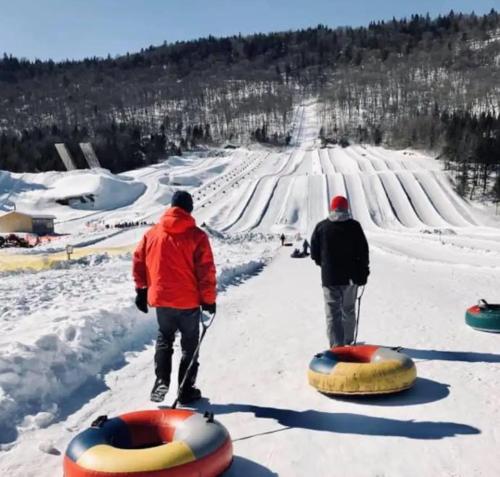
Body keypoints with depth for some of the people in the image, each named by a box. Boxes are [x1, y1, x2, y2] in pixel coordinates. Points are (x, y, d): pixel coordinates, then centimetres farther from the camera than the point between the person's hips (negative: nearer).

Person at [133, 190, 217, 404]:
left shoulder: (152, 233, 1)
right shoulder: (197, 236, -11)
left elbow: (139, 262, 6)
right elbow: (206, 270, -12)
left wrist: (141, 290, 15)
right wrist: (209, 299, -3)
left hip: (160, 299, 3)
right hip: (188, 301, -3)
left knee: (164, 340, 21)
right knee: (190, 345, 12)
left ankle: (161, 383, 11)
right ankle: (186, 390, 17)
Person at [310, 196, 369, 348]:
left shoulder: (321, 227, -3)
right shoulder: (354, 226, -5)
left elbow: (315, 253, 1)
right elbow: (363, 251, -4)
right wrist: (363, 272, 6)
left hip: (329, 278, -1)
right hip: (350, 276, 1)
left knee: (333, 312, 2)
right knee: (348, 310, 18)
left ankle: (337, 345, -5)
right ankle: (348, 342, 30)